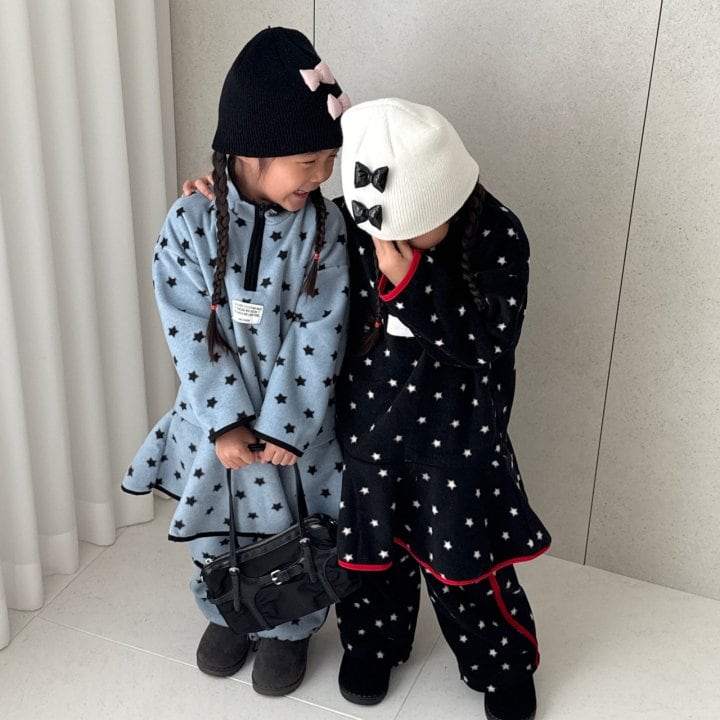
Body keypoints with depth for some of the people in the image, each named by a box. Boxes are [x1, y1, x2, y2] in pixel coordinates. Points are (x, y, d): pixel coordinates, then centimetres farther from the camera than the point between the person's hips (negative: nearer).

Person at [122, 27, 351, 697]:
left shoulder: (323, 225, -14)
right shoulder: (191, 223, -15)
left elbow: (320, 332, -15)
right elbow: (189, 333, -14)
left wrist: (286, 426, -17)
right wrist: (226, 424, -17)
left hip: (293, 414, 0)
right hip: (217, 413, 1)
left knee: (294, 529, 15)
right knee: (215, 526, 20)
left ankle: (289, 627, 42)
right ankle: (228, 613, 48)